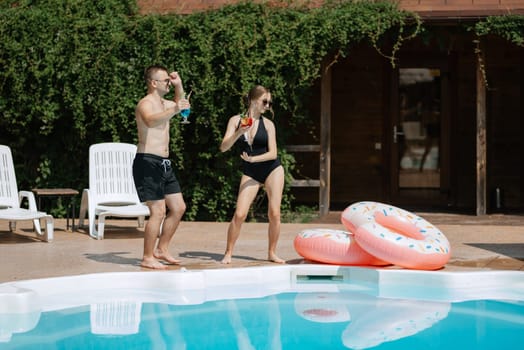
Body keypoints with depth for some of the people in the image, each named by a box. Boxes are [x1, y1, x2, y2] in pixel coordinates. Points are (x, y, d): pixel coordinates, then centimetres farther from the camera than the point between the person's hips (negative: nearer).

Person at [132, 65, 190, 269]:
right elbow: (150, 121, -36)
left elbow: (179, 105, 40)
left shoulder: (163, 103, 17)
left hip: (163, 164, 10)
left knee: (178, 208, 11)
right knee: (158, 212, -11)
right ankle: (147, 258, -2)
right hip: (148, 162, -10)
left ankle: (162, 250, 21)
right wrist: (174, 110, -42)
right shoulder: (146, 104, -11)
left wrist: (179, 86, 24)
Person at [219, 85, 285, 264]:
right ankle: (228, 253, 3)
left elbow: (273, 153, -7)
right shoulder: (236, 120, -1)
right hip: (250, 173, 0)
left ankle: (271, 253, 11)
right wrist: (239, 132, -23)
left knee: (274, 214, -3)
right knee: (239, 214, -9)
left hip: (272, 169, 0)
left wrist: (252, 159, -19)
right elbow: (223, 147, -9)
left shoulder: (267, 124, -2)